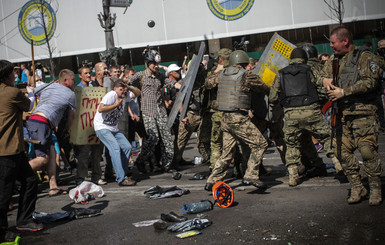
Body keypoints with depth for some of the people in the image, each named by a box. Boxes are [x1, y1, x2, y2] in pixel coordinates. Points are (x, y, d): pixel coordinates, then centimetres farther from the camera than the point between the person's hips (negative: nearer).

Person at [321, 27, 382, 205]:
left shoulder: (364, 57, -3)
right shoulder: (334, 59, 18)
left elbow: (370, 81, -13)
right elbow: (322, 75, 25)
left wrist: (343, 92, -13)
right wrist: (325, 79, 0)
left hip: (362, 113, -6)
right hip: (342, 113, 7)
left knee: (367, 151, -11)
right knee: (343, 152, 3)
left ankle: (375, 189, 3)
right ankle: (357, 188, 14)